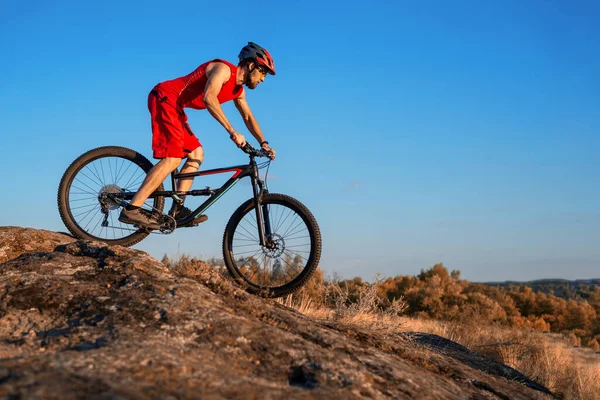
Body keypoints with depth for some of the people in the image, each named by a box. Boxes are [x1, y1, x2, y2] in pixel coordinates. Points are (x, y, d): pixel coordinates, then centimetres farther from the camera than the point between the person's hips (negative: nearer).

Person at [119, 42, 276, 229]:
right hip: (165, 98, -11)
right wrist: (232, 132, -33)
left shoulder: (239, 91, 14)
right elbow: (209, 97, -30)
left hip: (175, 107, 11)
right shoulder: (224, 69, -15)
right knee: (172, 158, -20)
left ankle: (177, 209, 2)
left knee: (196, 154, 7)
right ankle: (131, 210, -25)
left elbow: (248, 117, 26)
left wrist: (263, 143, 15)